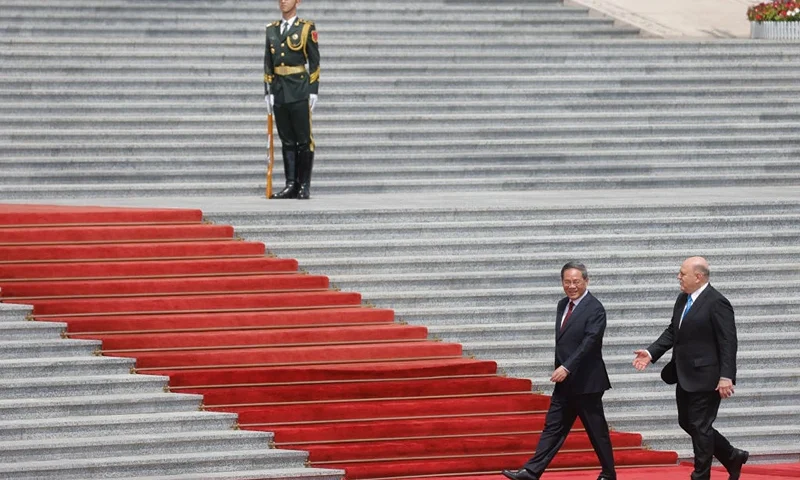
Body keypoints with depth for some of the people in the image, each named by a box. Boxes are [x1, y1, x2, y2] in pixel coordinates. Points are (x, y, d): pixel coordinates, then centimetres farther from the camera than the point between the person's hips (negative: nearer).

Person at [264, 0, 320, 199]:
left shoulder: (307, 28, -1)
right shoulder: (271, 30, 13)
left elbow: (314, 62, -2)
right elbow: (268, 63, 14)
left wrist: (313, 91, -7)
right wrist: (268, 91, 7)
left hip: (300, 93, -4)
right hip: (279, 93, 5)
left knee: (304, 141, -1)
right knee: (287, 141, 7)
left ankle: (304, 187, 4)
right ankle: (291, 185, 9)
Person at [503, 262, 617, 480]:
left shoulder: (594, 309, -14)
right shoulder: (563, 305, 11)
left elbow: (589, 342, -23)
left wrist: (567, 368, -28)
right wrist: (561, 369, 14)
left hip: (585, 381, -8)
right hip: (565, 382, 8)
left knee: (597, 430, 4)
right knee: (553, 427, 5)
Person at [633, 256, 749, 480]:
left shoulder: (717, 303, -17)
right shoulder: (682, 300, 9)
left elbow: (728, 342, -19)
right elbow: (673, 331, 15)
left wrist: (726, 377, -23)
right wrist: (651, 353, 1)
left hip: (705, 378, -9)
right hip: (685, 377, 9)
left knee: (700, 427, -2)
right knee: (687, 423, 16)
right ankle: (733, 457, 29)